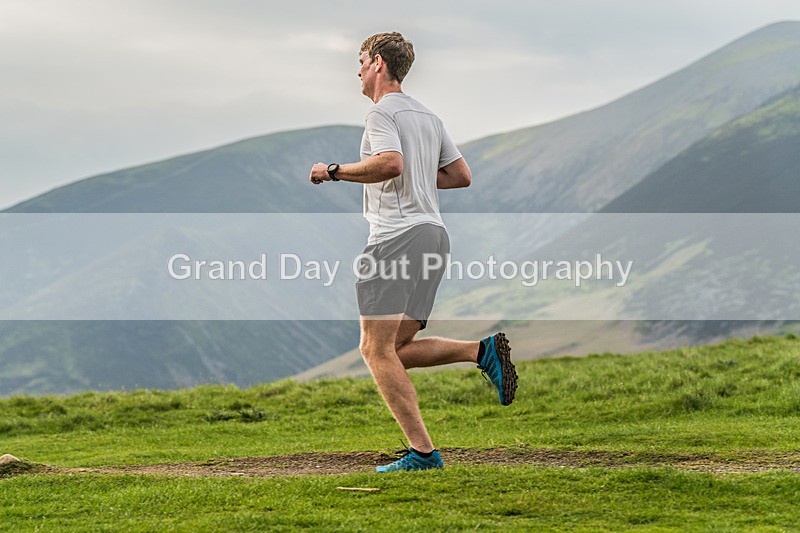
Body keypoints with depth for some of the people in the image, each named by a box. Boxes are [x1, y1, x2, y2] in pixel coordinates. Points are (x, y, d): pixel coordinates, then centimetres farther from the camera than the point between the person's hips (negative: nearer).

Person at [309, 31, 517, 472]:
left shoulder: (383, 112, -6)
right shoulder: (428, 116, 23)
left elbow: (390, 163, -24)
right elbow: (461, 175, 23)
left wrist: (334, 171, -12)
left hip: (398, 235, -9)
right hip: (434, 233, 9)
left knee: (376, 349, -9)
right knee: (398, 349, 13)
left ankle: (422, 452, -16)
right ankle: (482, 351, -6)